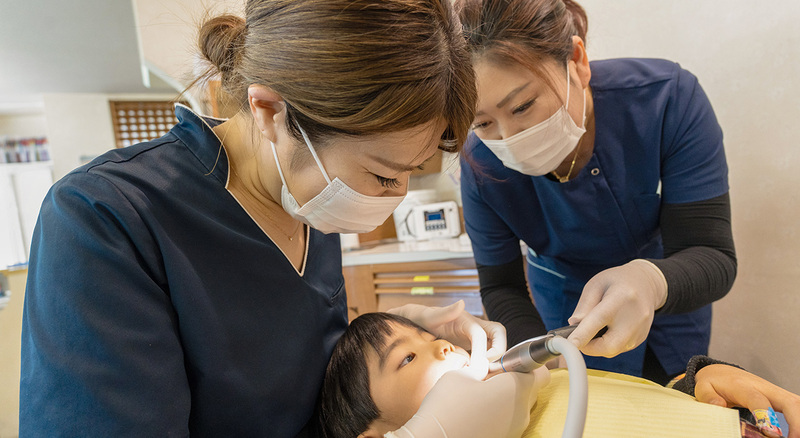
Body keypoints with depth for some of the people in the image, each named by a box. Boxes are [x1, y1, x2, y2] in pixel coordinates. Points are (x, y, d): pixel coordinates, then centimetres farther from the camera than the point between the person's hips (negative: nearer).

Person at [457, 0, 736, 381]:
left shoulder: (668, 97, -32)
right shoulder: (481, 167, -30)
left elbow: (714, 257, -31)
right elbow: (500, 287, -18)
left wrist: (652, 280, -54)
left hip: (672, 281, 1)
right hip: (566, 297, 0)